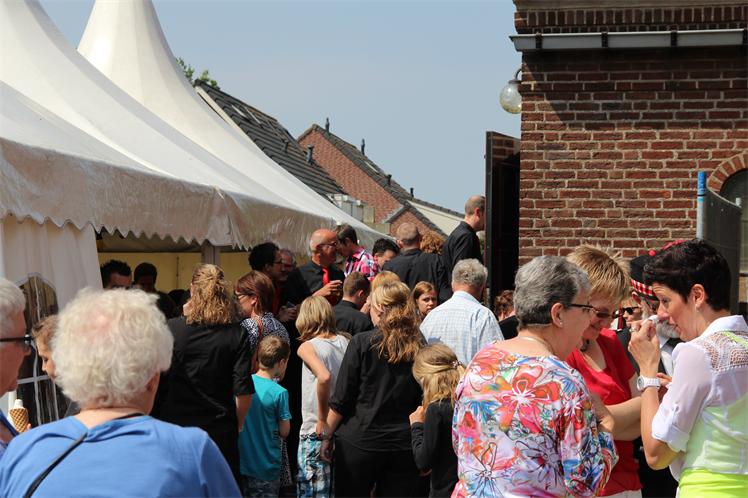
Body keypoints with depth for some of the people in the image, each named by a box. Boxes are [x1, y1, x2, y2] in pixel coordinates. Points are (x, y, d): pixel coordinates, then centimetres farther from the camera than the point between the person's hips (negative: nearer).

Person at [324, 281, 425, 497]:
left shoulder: (362, 343, -8)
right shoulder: (420, 347, 1)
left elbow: (341, 400, -6)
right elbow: (424, 402, 6)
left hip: (360, 441, -3)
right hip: (404, 444, 3)